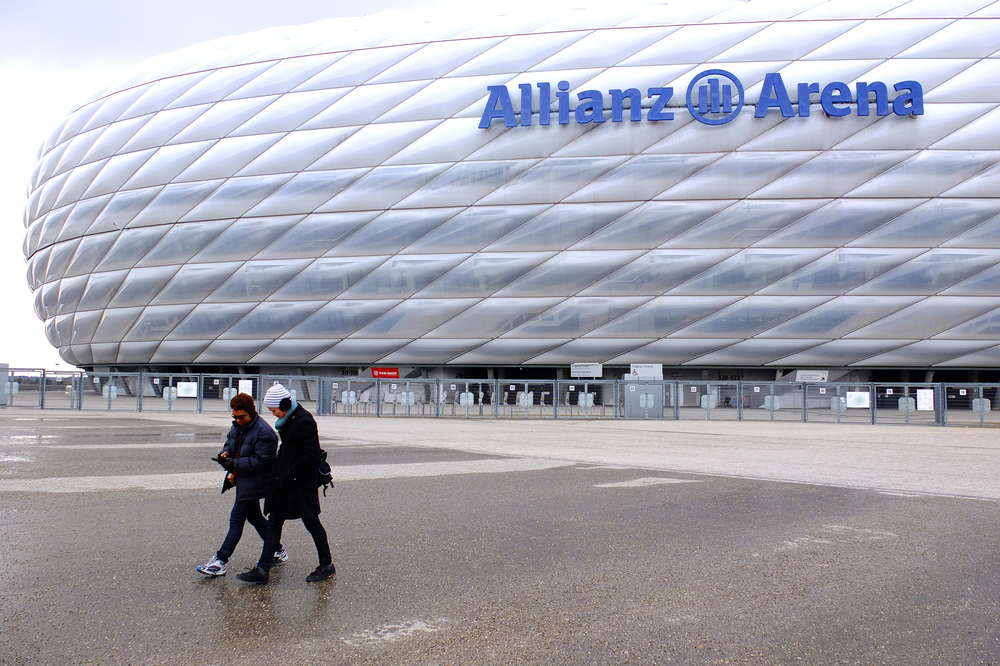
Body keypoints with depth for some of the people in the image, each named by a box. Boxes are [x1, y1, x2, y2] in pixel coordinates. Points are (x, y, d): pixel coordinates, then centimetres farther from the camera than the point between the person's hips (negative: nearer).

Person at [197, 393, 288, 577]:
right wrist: (226, 453, -1)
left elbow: (261, 460, -23)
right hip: (242, 480, 10)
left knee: (237, 519, -7)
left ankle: (220, 561, -3)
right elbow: (230, 442, 24)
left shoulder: (264, 432, -21)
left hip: (253, 484, -10)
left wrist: (235, 464, -28)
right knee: (254, 517, 17)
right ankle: (277, 551, 28)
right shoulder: (237, 426, 8)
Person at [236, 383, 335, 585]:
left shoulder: (304, 421, -19)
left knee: (311, 523, 3)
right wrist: (280, 474, 11)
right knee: (274, 523, 8)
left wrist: (291, 474, -19)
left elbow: (311, 454, -21)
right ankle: (262, 570, 12)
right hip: (285, 481, 10)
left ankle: (327, 566, 18)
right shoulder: (288, 420, 9)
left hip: (301, 484, -10)